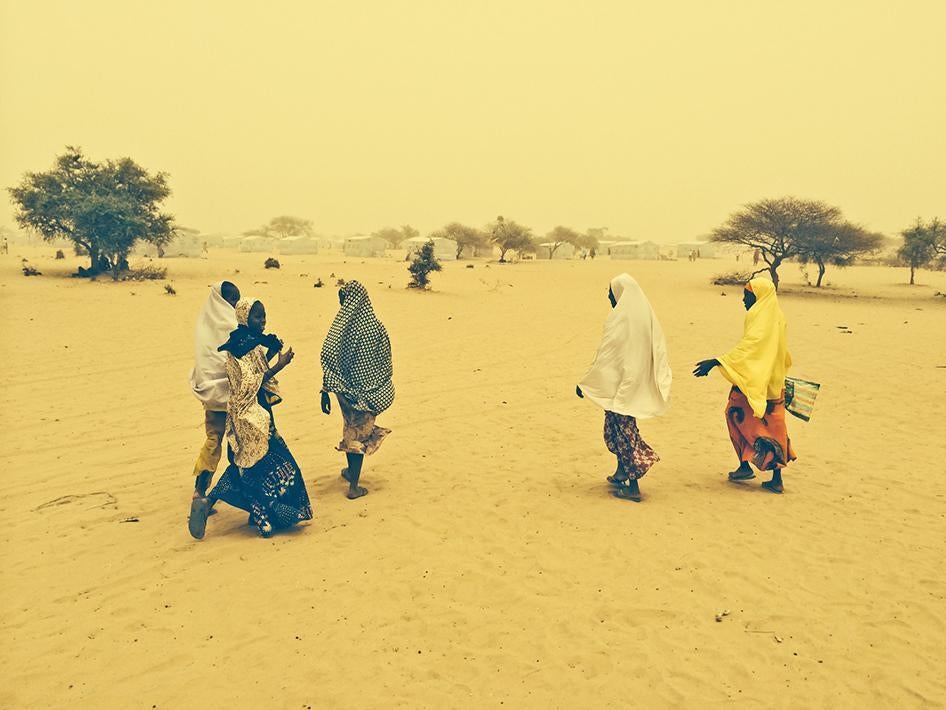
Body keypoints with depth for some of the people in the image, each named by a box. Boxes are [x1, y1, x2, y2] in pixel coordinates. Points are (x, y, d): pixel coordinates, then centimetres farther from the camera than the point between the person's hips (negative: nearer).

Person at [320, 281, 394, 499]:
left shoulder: (340, 326, -12)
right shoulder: (374, 326, -13)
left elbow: (329, 359, -11)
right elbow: (385, 365, -6)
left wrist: (326, 390, -2)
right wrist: (383, 390, 10)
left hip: (344, 388, 1)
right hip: (368, 391, -1)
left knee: (351, 429, 22)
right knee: (360, 433, 10)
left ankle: (351, 470, 41)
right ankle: (353, 486, 14)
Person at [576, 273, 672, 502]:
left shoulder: (619, 318, -17)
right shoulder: (646, 313, 5)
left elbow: (605, 355, -16)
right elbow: (659, 351, 10)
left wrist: (584, 383, -9)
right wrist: (661, 383, 19)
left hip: (619, 383, -8)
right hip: (638, 384, 8)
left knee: (622, 430, 0)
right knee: (622, 427, 21)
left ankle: (633, 486, 4)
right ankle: (622, 474, 30)